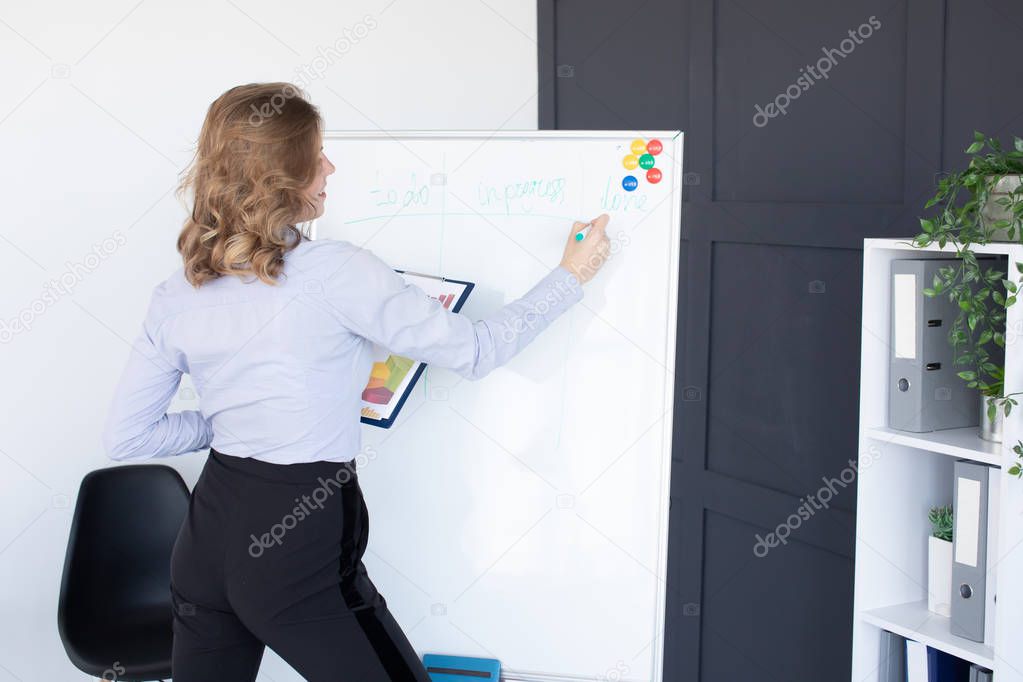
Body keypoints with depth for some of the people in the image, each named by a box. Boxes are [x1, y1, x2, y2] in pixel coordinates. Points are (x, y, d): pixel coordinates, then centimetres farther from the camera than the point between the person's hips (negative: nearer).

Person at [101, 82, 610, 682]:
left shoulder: (175, 299, 0)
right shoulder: (335, 271, -16)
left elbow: (126, 438, 4)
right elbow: (476, 351, -9)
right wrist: (570, 278, 3)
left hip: (207, 538, 6)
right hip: (300, 546, -6)